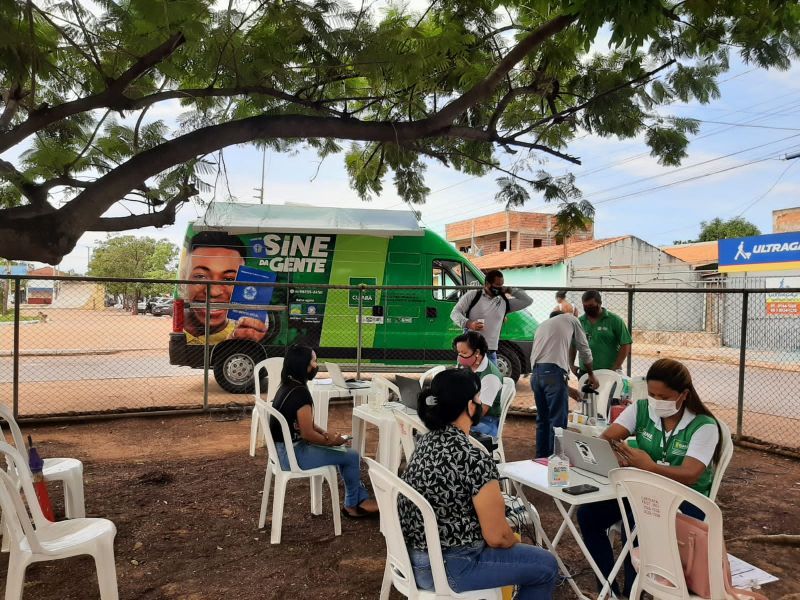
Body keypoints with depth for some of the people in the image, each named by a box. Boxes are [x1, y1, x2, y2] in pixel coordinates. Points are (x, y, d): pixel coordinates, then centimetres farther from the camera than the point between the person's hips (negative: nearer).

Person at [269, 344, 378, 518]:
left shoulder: (287, 386, 7)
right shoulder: (300, 393, -23)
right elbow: (307, 433, -22)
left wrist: (325, 434, 3)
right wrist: (331, 441, -6)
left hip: (284, 449, 10)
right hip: (293, 454, -10)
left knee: (344, 452, 18)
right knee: (352, 457, 0)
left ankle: (361, 499, 22)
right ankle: (352, 505, 20)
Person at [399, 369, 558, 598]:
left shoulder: (428, 440, 0)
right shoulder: (475, 460, -26)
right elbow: (496, 537, -17)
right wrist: (515, 543, 4)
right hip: (446, 569, -8)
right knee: (546, 566, 9)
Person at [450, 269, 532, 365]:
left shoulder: (505, 303, 12)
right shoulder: (472, 296, 0)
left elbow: (528, 301, 15)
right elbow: (455, 313, -4)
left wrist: (510, 291, 8)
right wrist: (468, 324, -22)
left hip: (491, 353, 4)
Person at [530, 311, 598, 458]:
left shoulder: (541, 325, 31)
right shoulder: (571, 320, 19)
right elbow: (584, 350, 19)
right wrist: (591, 375, 37)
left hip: (535, 372, 6)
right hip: (554, 372, -6)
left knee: (542, 419, 16)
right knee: (558, 420, -2)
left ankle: (541, 458, 21)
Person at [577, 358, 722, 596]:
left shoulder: (704, 425, -13)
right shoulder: (641, 409, -1)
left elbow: (689, 475, -26)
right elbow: (605, 440, -9)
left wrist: (650, 467, -44)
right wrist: (614, 455, -33)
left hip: (686, 499, -5)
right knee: (587, 514, -14)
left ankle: (631, 592, -8)